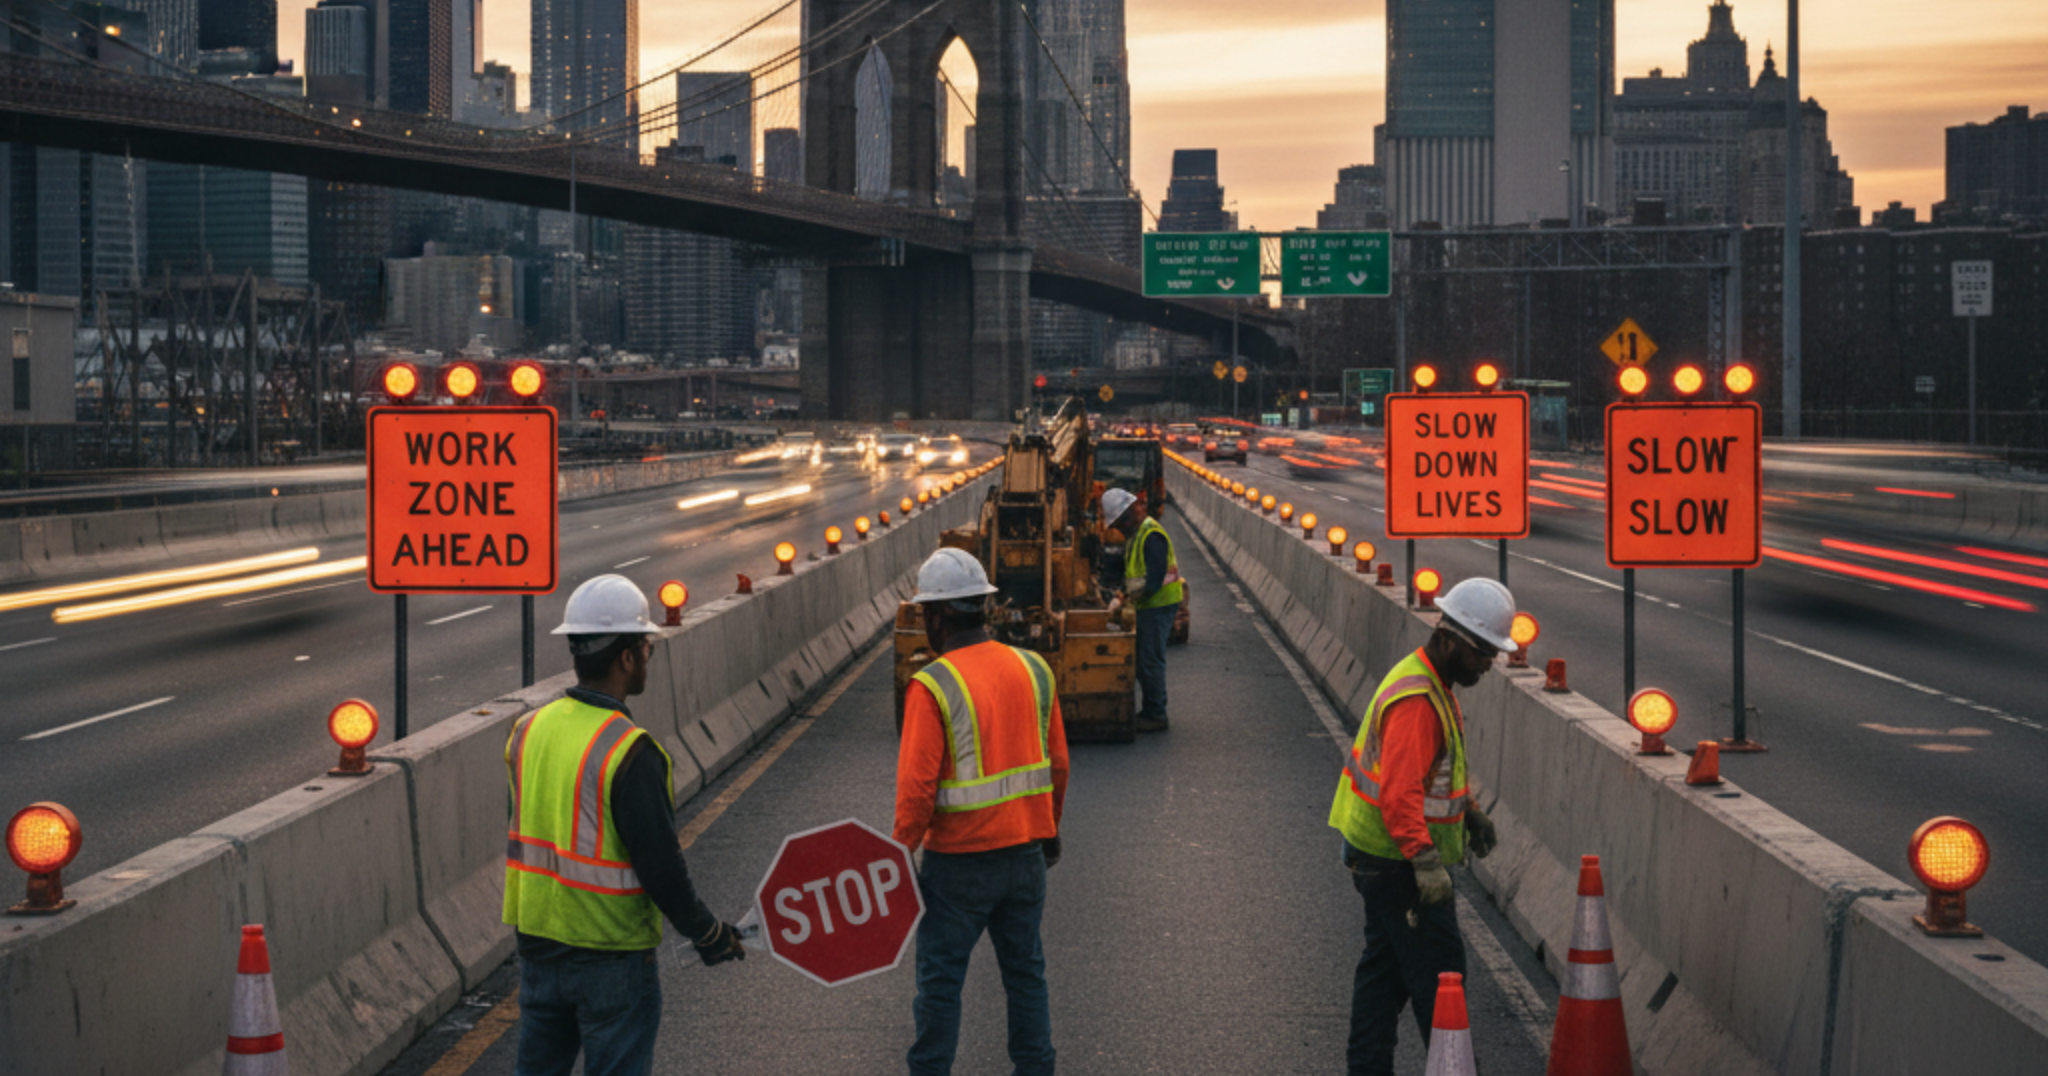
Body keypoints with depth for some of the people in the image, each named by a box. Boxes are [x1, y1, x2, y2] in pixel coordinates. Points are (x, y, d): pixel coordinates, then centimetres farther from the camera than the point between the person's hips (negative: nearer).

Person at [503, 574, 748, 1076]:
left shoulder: (529, 730, 1)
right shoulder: (629, 752, -21)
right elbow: (660, 865, -19)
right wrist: (708, 935, -6)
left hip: (538, 941, 6)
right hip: (612, 955, -6)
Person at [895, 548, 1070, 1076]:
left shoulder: (932, 686, -17)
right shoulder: (1033, 670, 0)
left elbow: (917, 787, -18)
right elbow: (1056, 764, 8)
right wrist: (1049, 830, 21)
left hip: (959, 860, -5)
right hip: (1026, 852, 5)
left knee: (940, 978, 8)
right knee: (1025, 969, 17)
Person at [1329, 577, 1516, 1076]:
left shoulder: (1434, 686, 10)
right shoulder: (1416, 701, -25)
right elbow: (1401, 792, -33)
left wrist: (1470, 810, 27)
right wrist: (1425, 861, -38)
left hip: (1380, 857, 11)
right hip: (1399, 861, -11)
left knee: (1384, 966, 15)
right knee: (1438, 967, -4)